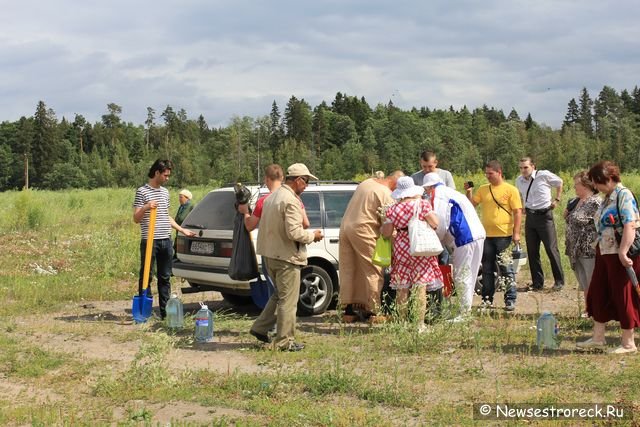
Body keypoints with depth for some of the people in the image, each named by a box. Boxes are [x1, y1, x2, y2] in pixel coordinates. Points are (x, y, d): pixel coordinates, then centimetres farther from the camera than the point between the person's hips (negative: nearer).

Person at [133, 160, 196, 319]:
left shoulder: (165, 192, 15)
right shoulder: (142, 191, -6)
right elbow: (136, 219, -8)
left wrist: (183, 230, 23)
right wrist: (146, 207, -25)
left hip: (166, 241, 7)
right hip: (149, 241, -6)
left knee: (165, 278, 9)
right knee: (146, 277, -1)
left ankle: (165, 311, 13)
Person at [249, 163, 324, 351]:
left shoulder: (272, 197, 12)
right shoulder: (291, 200, -18)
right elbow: (294, 232, -24)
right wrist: (313, 236, -7)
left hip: (270, 254, 9)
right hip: (286, 257, -9)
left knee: (280, 295, 22)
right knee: (288, 300, 0)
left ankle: (260, 328, 21)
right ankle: (285, 341, 5)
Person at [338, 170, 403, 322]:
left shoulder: (367, 182, 15)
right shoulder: (386, 194, -11)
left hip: (345, 226, 9)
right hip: (363, 230, -9)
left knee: (348, 270, 12)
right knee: (374, 271, 0)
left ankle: (348, 310, 16)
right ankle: (373, 311, 0)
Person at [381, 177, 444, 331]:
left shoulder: (393, 209, 0)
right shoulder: (423, 204, -5)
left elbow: (386, 233, -1)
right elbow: (435, 223, -11)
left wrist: (383, 223, 19)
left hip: (401, 249, 2)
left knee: (402, 287, 9)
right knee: (420, 286, 2)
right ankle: (420, 324, 2)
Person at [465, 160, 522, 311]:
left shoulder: (511, 190, -3)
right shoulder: (483, 189, 10)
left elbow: (518, 212, -6)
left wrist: (516, 232, -12)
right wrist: (469, 192, -6)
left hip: (504, 235, -5)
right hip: (487, 235, 5)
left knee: (507, 269, -1)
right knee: (487, 269, 10)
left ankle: (510, 300, 4)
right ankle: (487, 300, 18)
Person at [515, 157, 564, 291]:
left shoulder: (544, 175, -10)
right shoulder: (519, 181, 5)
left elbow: (559, 183, 8)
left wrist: (557, 199, 3)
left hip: (544, 215, -5)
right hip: (530, 216, 5)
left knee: (551, 249, -3)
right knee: (532, 251, 5)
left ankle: (559, 281, 8)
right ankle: (537, 283, 14)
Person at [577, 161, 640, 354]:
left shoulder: (624, 196, -16)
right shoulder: (608, 198, 11)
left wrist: (623, 253, -30)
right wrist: (598, 244, 17)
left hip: (620, 255, -9)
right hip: (604, 253, 9)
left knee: (623, 296, 1)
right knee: (598, 293, 12)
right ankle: (598, 338, 23)